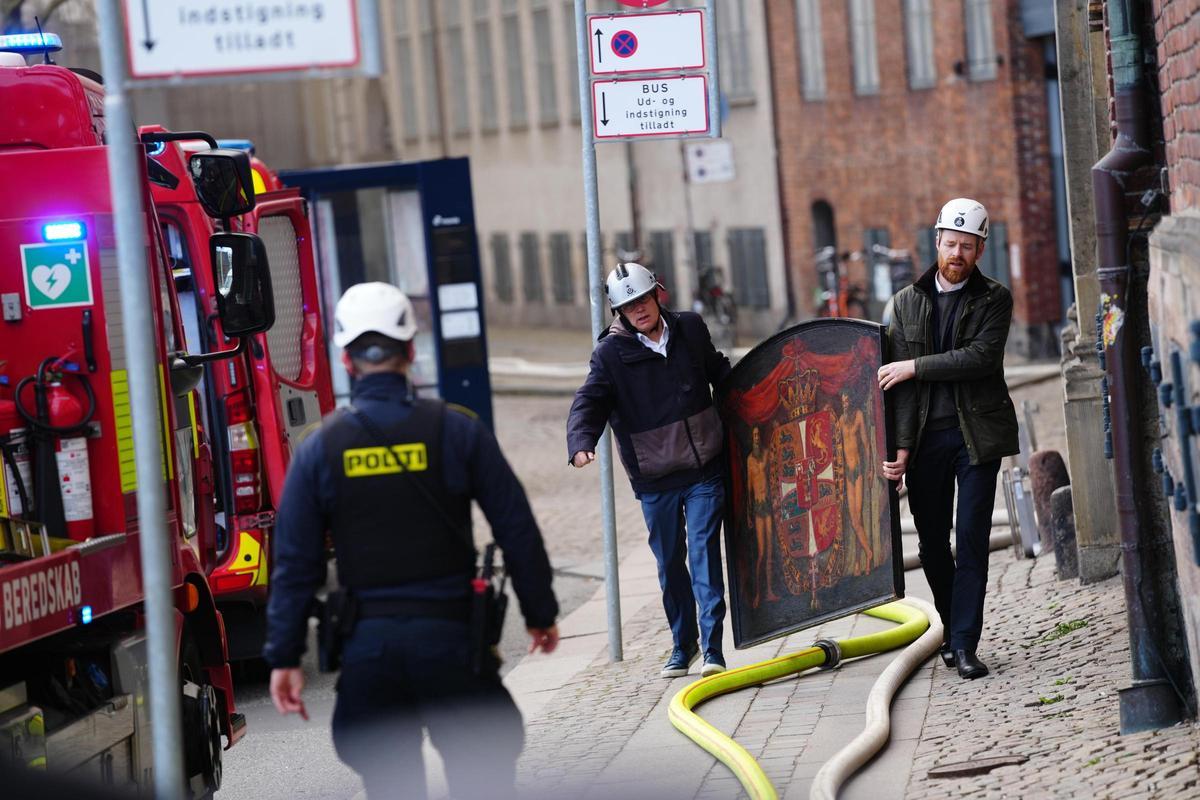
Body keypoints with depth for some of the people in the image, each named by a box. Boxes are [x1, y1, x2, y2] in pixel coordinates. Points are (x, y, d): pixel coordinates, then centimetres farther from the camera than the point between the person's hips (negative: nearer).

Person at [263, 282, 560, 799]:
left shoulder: (320, 448, 1)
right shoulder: (456, 430, -2)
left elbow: (295, 562, 0)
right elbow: (517, 529, 1)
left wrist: (284, 656, 6)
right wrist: (540, 612, 12)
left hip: (366, 645, 2)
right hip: (450, 638, -1)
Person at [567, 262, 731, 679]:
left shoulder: (690, 329, 3)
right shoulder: (611, 352, -6)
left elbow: (718, 371, 22)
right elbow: (589, 401, -15)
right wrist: (581, 441, -33)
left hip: (705, 468, 0)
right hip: (654, 477, 0)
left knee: (704, 552, -7)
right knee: (670, 562, 9)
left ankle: (712, 647, -6)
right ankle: (683, 645, 24)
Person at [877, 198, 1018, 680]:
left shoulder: (994, 300, 2)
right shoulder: (907, 302, 8)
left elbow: (981, 357, -14)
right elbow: (900, 380, 2)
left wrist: (915, 366, -14)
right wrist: (900, 445, -6)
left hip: (977, 434, -3)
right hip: (926, 437, 3)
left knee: (971, 540, -8)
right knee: (932, 545, 7)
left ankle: (964, 645, -7)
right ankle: (952, 629, 25)